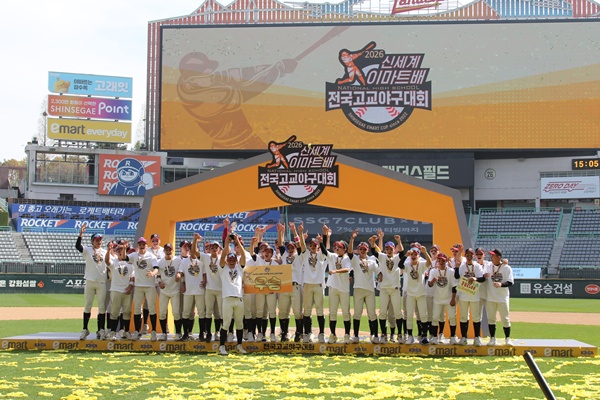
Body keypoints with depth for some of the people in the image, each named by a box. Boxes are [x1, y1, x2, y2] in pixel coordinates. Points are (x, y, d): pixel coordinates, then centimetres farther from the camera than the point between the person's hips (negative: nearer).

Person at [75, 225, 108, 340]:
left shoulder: (105, 252, 13)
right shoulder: (87, 250, 5)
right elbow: (77, 246, -14)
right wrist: (81, 234, -26)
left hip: (102, 283, 2)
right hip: (90, 282, -2)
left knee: (102, 307, 1)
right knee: (88, 306, 2)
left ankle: (101, 330, 6)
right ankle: (85, 329, 7)